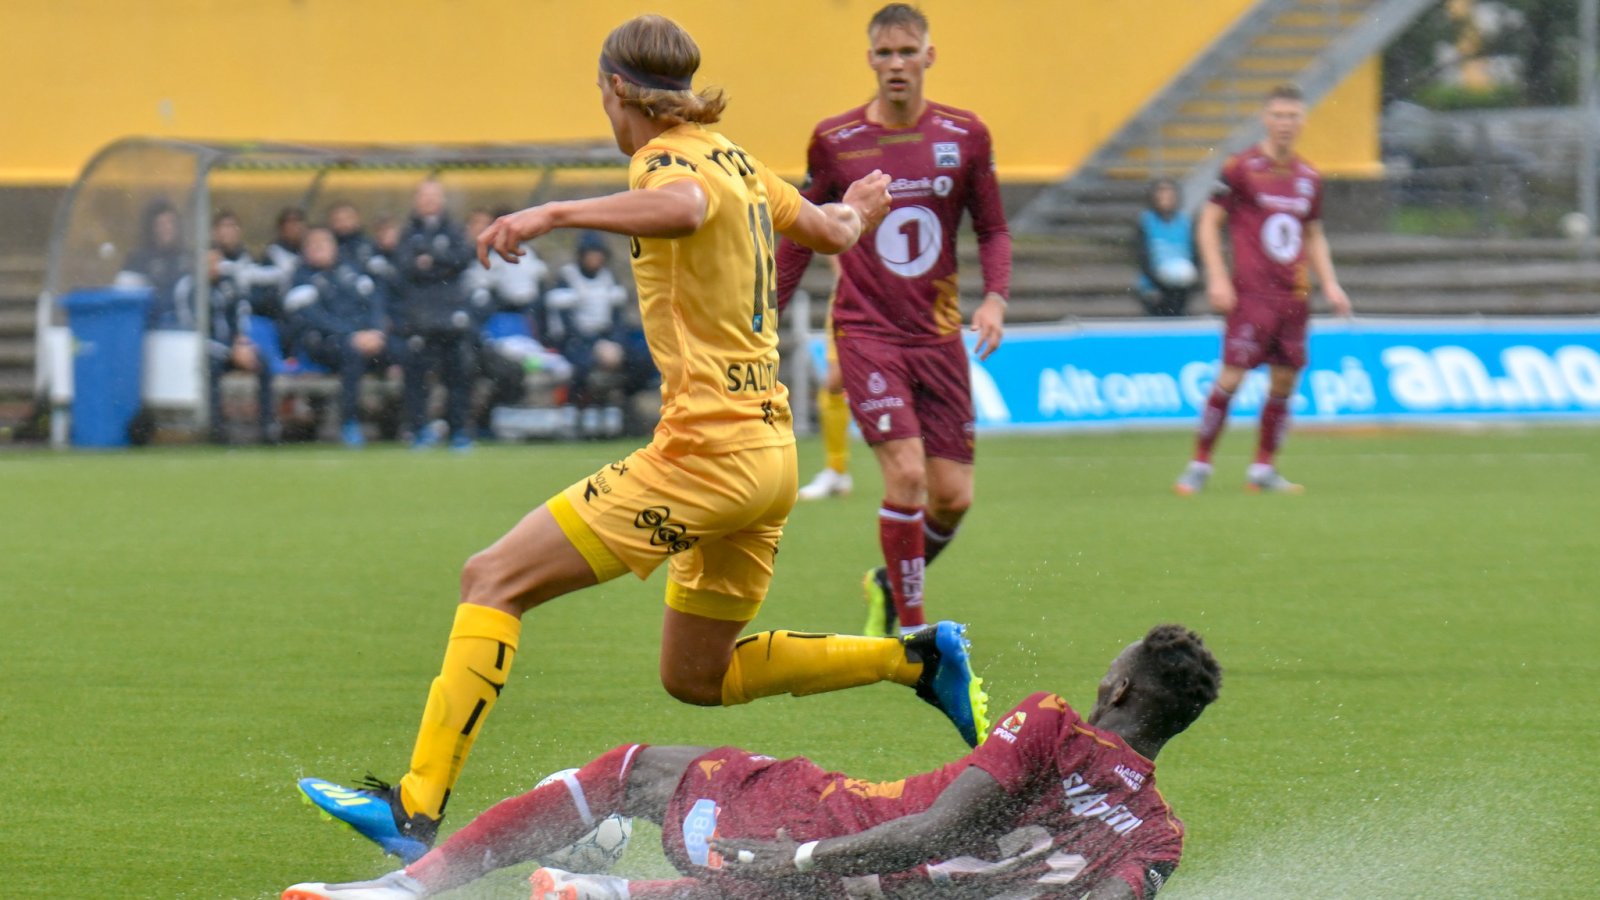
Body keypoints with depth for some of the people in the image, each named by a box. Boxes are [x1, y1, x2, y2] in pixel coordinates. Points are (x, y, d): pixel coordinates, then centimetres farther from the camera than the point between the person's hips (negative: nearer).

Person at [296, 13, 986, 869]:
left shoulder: (670, 161, -10)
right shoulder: (732, 158, 15)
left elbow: (684, 206, -36)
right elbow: (829, 228, 30)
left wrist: (556, 213, -44)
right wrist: (854, 214, 54)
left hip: (704, 448, -9)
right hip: (767, 451, 9)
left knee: (492, 580, -8)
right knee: (696, 678, 22)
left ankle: (416, 807, -17)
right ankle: (918, 658, 16)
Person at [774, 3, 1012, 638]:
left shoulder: (963, 136, 3)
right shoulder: (835, 141, -1)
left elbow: (993, 229, 11)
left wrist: (995, 297, -7)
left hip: (938, 335, 3)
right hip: (866, 334, -3)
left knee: (953, 495, 0)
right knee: (906, 471, -19)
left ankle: (889, 584, 29)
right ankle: (910, 627, -6)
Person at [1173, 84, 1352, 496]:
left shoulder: (1309, 177, 12)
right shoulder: (1241, 167, -4)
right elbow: (1209, 222, -2)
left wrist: (1330, 285, 12)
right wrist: (1217, 279, -10)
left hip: (1294, 298, 5)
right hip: (1251, 294, -5)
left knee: (1284, 382, 4)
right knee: (1230, 377, -10)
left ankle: (1264, 469, 14)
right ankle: (1199, 465, -1)